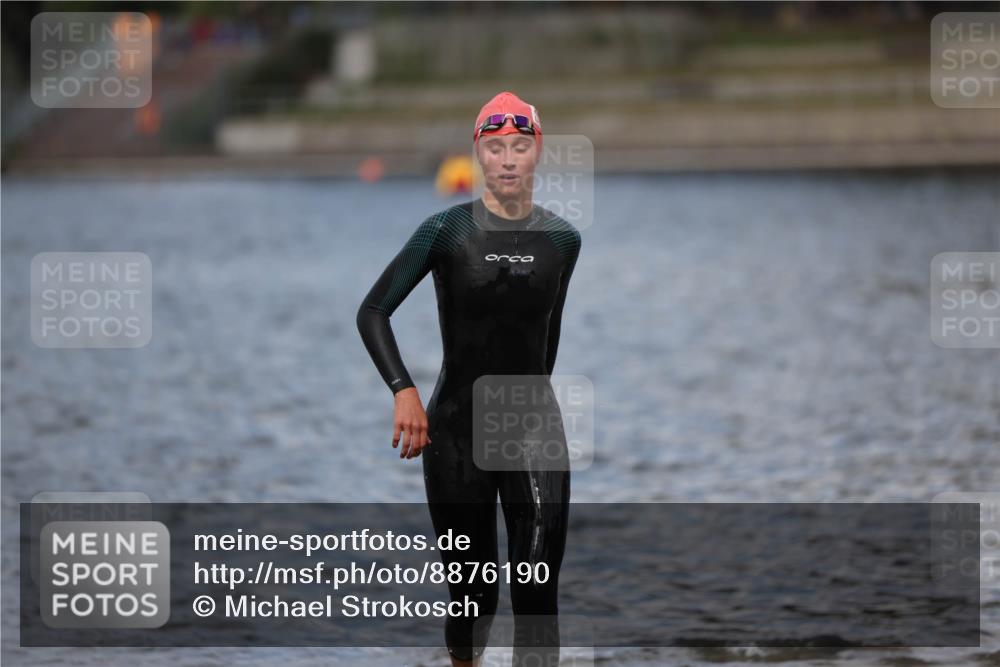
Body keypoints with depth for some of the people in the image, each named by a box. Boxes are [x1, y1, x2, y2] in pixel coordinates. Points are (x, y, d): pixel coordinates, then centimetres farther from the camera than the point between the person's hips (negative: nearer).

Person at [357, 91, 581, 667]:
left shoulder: (562, 239, 3)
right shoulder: (448, 230, -6)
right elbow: (373, 313, -5)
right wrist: (404, 392, -17)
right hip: (456, 430, -1)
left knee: (537, 593, -12)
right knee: (473, 591, 8)